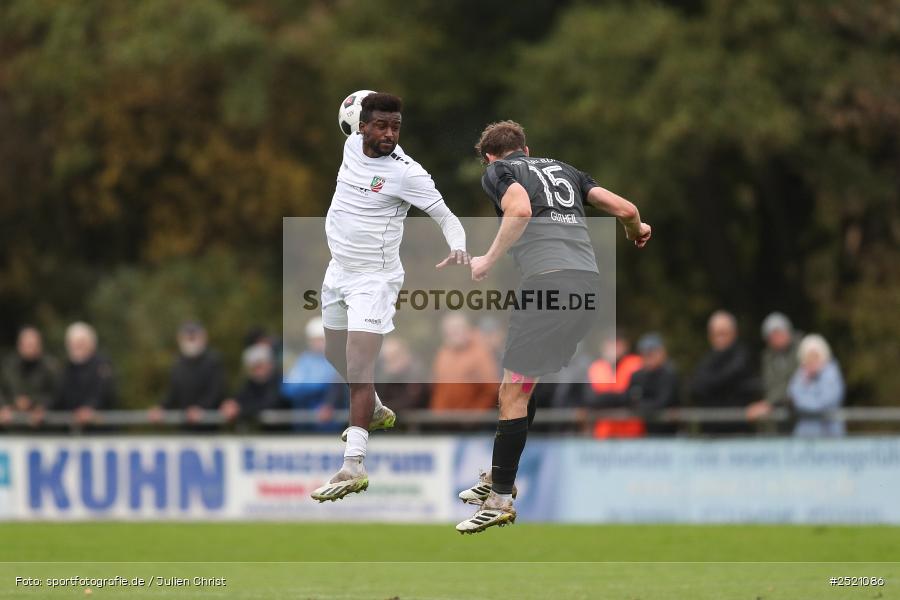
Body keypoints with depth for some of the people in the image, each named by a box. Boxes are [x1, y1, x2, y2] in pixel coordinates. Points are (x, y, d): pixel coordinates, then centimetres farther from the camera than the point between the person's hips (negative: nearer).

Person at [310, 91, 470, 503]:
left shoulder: (406, 173, -19)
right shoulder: (353, 145, -2)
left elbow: (447, 217, -18)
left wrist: (458, 248, -37)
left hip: (374, 279, -8)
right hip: (339, 269, 8)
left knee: (359, 369, -18)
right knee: (336, 355, 24)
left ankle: (353, 468, -24)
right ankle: (376, 413, 51)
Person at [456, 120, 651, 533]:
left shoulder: (497, 172, 9)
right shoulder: (562, 170, 26)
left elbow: (520, 209, -15)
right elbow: (625, 209, 17)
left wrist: (489, 260, -6)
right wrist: (637, 231, 39)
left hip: (547, 280, -7)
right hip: (589, 281, 7)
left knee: (513, 394, -3)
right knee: (525, 385, 21)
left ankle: (500, 501, -4)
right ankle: (499, 478, 27)